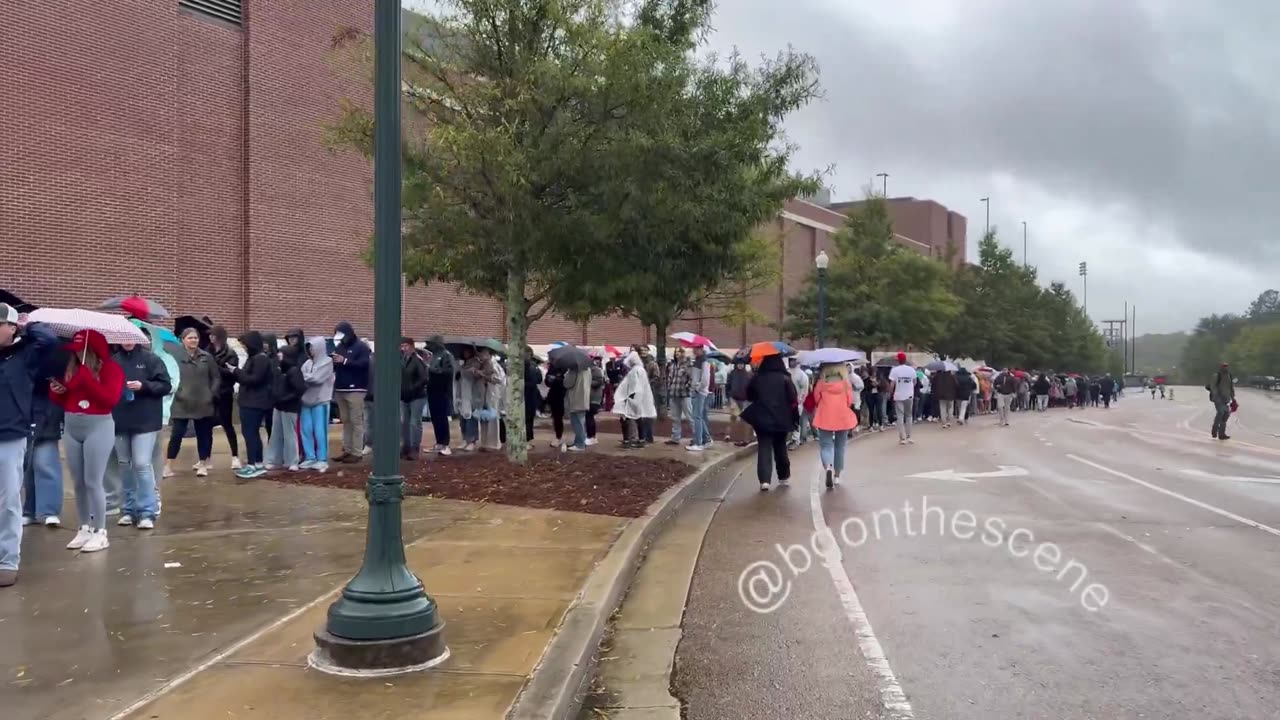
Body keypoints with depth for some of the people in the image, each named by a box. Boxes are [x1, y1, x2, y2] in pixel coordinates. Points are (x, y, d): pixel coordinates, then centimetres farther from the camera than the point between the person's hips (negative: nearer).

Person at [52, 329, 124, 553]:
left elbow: (110, 399, -17)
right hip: (71, 428, 6)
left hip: (98, 427, -6)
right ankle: (84, 528, 20)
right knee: (78, 482, 9)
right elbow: (62, 401, 16)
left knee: (93, 482, -6)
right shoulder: (71, 369, 10)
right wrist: (56, 391, -5)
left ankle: (100, 532, 2)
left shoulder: (110, 368, -5)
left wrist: (87, 379, -19)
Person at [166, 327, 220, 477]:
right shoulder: (176, 357, -3)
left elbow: (216, 377, 9)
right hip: (182, 403, -2)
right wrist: (174, 392, -10)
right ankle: (168, 466, 7)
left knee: (203, 434, 9)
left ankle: (202, 464, 19)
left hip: (203, 403, 2)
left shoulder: (207, 357, 5)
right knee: (176, 434, -1)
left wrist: (212, 394, 0)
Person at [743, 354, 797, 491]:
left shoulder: (756, 378, -1)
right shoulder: (785, 378, -5)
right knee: (780, 448, 17)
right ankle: (784, 477, 29)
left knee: (764, 449, -2)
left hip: (761, 418, 0)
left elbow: (749, 397, 10)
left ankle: (764, 480, -14)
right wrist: (794, 418, 1)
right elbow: (794, 400, -9)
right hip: (781, 419, 0)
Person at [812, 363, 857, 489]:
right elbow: (850, 400, 1)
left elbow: (816, 398, 1)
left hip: (825, 418, -1)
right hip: (843, 418, 1)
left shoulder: (821, 382, -5)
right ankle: (837, 475, 19)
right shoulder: (845, 382, -3)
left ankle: (828, 468, -26)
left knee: (826, 445, 2)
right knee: (840, 447, 14)